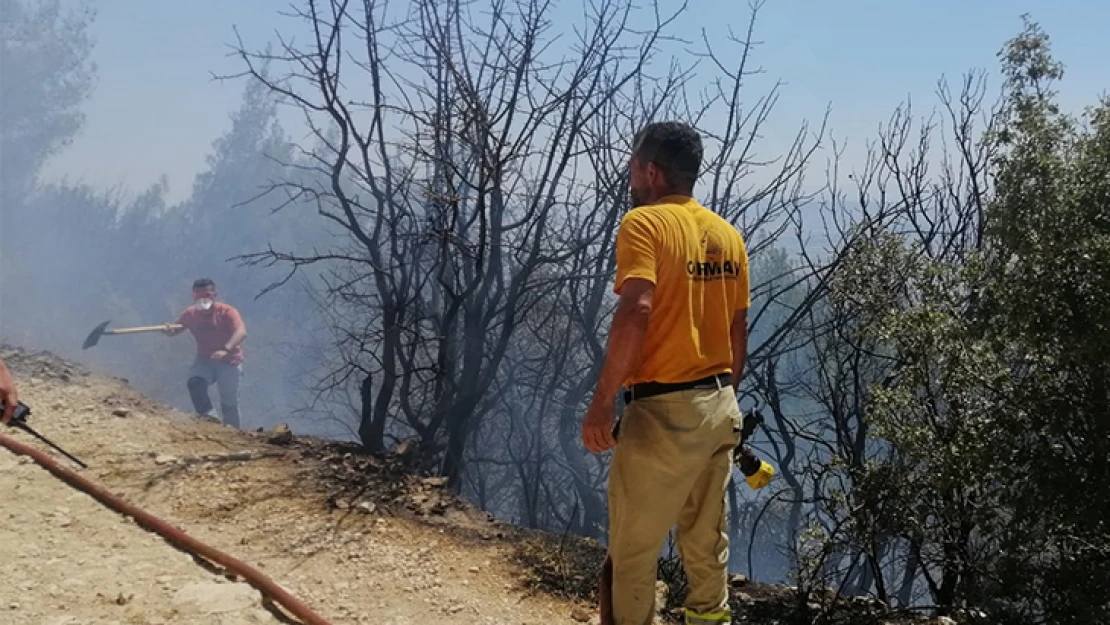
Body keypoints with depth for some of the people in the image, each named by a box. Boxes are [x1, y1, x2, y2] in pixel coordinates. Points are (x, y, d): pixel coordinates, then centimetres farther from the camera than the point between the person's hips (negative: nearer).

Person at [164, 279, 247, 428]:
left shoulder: (227, 311, -21)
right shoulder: (190, 314, -5)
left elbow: (241, 332, -36)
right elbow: (174, 330, 6)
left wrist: (226, 349, -53)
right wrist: (168, 330, -21)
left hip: (229, 362, -3)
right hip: (205, 360, 3)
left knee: (229, 402, 4)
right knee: (194, 382, -25)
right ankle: (208, 417, -11)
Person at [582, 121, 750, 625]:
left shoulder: (644, 222, -11)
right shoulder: (728, 234, 10)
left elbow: (635, 314, -25)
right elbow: (738, 330, 14)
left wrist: (601, 402, -21)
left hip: (663, 410, -7)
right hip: (720, 406, 7)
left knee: (632, 549, 5)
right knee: (706, 542, 19)